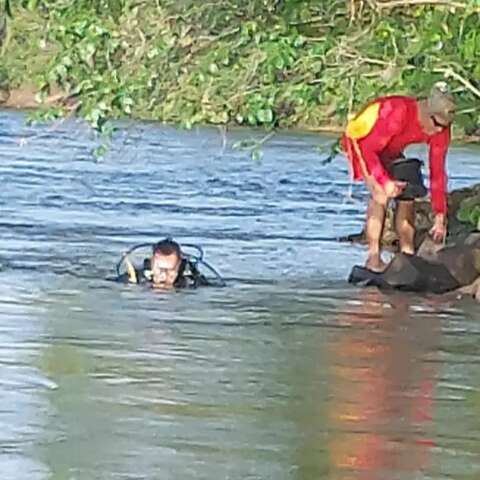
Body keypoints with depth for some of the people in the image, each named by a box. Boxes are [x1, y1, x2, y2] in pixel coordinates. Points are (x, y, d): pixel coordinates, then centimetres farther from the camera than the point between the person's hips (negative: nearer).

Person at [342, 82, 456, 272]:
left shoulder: (440, 129, -18)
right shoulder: (399, 113, -39)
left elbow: (438, 172, -11)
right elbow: (368, 148, -34)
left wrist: (440, 217, -10)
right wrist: (385, 181, -44)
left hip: (389, 151, 7)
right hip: (360, 140, -7)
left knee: (407, 195, -4)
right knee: (381, 194, -24)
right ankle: (373, 258, -24)